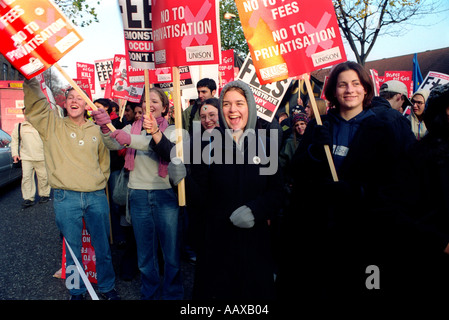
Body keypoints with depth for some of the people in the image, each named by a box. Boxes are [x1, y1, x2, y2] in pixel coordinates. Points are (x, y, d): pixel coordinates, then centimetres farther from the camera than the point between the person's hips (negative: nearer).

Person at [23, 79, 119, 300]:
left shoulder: (96, 130, 11)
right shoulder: (53, 126, 5)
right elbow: (35, 105, -12)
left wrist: (101, 182, 11)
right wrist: (31, 80, -26)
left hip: (96, 197, 2)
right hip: (66, 198, -2)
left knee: (102, 246, 10)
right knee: (73, 248, 8)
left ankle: (107, 287, 29)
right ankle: (77, 292, 27)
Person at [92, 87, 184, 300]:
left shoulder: (170, 130, 2)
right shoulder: (132, 128, 10)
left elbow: (169, 151, -20)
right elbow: (113, 144, -8)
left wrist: (131, 140, -35)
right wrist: (106, 129, -31)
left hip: (165, 194, -2)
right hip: (138, 195, 2)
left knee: (171, 251, 5)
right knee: (145, 252, 14)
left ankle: (172, 294, 25)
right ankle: (150, 294, 33)